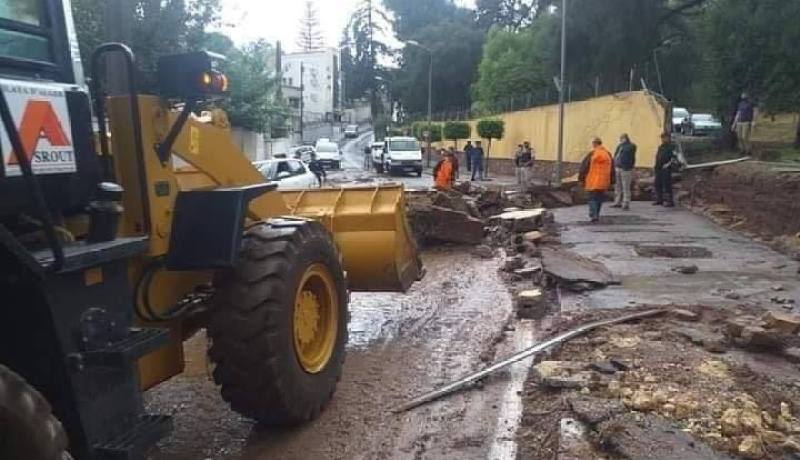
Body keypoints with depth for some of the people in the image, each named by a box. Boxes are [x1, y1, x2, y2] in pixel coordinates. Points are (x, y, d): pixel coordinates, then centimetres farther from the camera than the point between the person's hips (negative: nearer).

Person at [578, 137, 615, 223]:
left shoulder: (592, 154, -7)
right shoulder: (608, 154, 9)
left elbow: (584, 167, -6)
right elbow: (612, 169, 13)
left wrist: (581, 178, 3)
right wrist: (611, 182, 18)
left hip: (592, 182, -4)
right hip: (603, 183, 4)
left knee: (592, 198, 1)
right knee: (600, 199, 16)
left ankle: (594, 215, -13)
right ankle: (596, 215, 22)